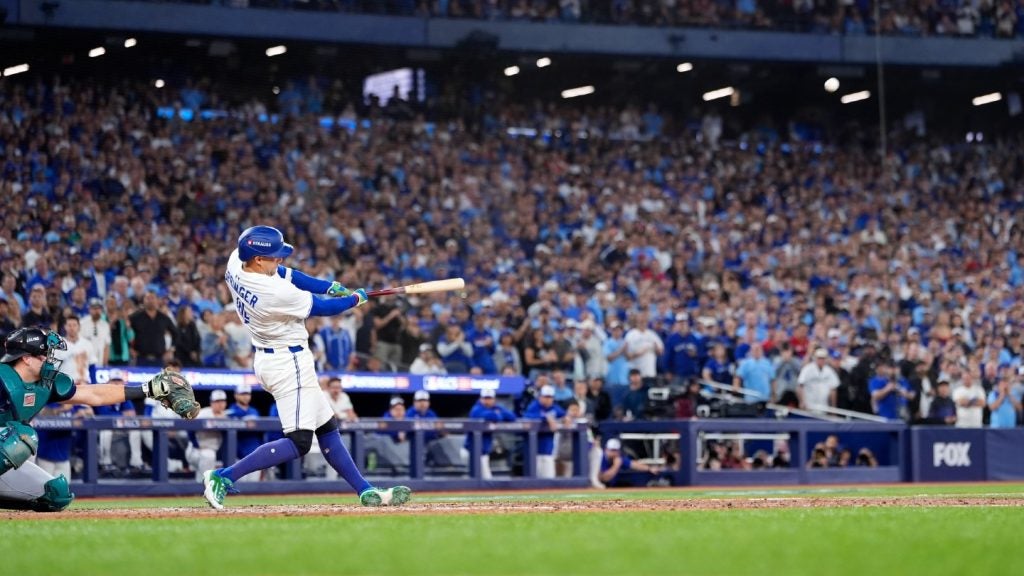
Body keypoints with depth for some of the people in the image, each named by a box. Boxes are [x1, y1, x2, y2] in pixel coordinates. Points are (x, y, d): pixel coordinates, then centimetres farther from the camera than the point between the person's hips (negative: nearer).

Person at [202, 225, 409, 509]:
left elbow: (284, 273, 9)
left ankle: (366, 492, 18)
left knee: (326, 428, 14)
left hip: (267, 358, 11)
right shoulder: (277, 294, -29)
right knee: (298, 442, -10)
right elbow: (322, 307, -13)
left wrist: (329, 286, 1)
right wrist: (355, 298, 6)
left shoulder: (235, 262, -6)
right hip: (289, 363, -11)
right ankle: (224, 477, -13)